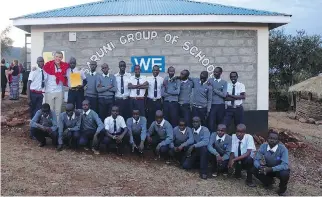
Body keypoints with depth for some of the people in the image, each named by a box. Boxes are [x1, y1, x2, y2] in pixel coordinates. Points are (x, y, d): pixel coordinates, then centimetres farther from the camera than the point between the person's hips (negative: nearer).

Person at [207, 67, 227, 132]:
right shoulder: (210, 80, 8)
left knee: (220, 123, 6)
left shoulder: (224, 82, 5)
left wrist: (214, 89, -9)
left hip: (220, 105, 0)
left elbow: (224, 94, -7)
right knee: (211, 123, -5)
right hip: (212, 105, 0)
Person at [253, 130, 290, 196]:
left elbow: (285, 165, -35)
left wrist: (271, 169, -45)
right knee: (255, 170, -20)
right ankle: (268, 182, 11)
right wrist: (260, 167, -38)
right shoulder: (263, 146, -17)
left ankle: (282, 190, 0)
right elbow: (256, 160, -15)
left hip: (279, 169, -3)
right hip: (267, 168, 3)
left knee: (285, 174, -35)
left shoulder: (282, 148, -27)